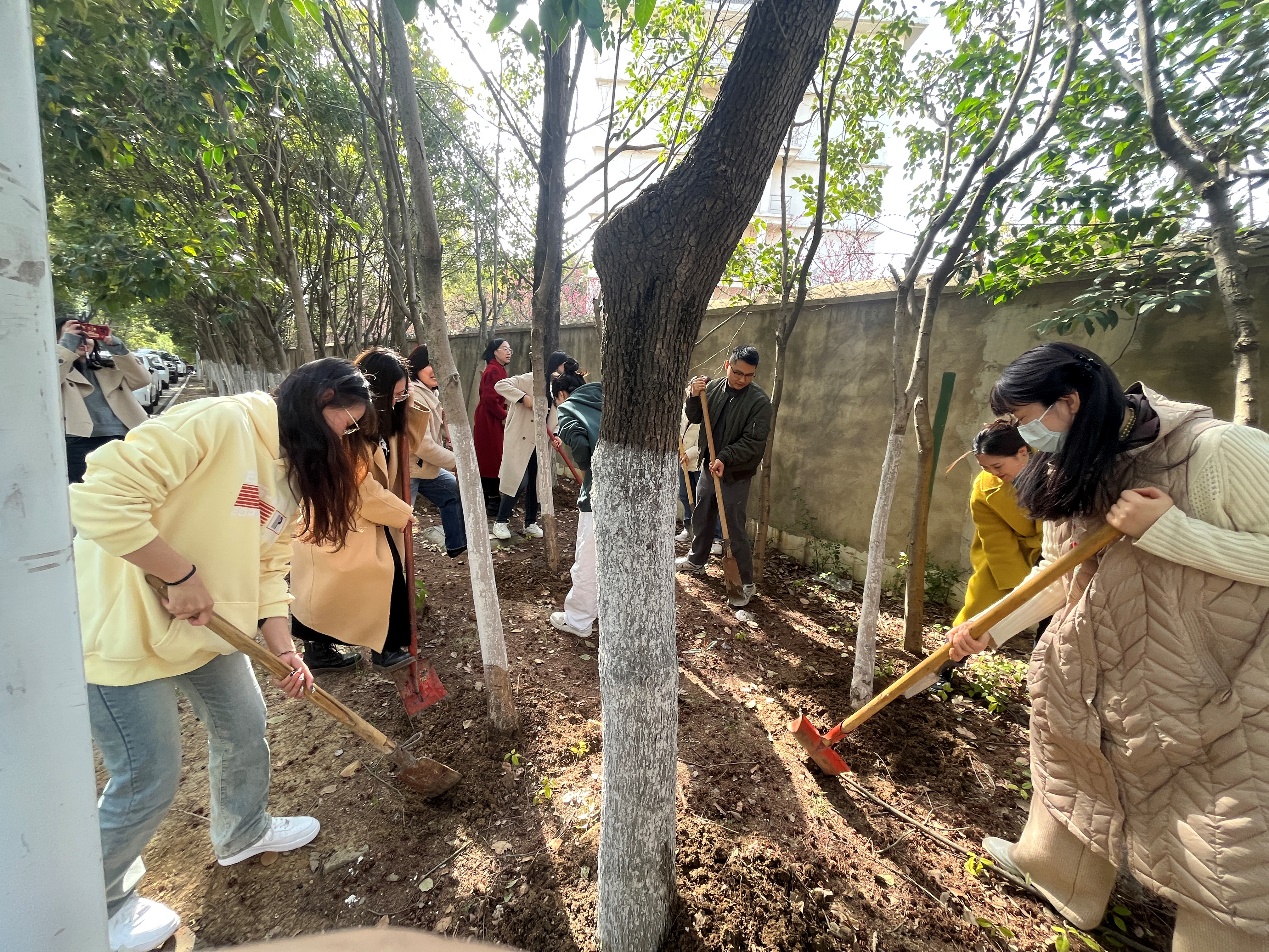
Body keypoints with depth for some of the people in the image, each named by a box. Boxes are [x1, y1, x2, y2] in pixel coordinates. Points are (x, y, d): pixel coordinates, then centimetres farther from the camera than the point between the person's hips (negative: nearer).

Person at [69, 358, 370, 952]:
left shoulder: (294, 470, 4)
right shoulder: (218, 423, -24)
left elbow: (268, 567, 5)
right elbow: (102, 497, -30)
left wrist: (284, 652, -3)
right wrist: (183, 576, -24)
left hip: (209, 625, 9)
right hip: (125, 625, -8)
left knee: (244, 728, 20)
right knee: (149, 780, 5)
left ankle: (243, 833, 48)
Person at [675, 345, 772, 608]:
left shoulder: (759, 401, -17)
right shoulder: (713, 387, -2)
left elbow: (753, 442, -20)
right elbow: (694, 418, 4)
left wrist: (725, 458, -30)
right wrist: (693, 397, -15)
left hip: (736, 474, -6)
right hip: (709, 466, 6)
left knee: (734, 529, -2)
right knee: (700, 517, 21)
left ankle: (746, 583, 13)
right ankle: (696, 560, 43)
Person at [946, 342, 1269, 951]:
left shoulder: (1219, 451, -24)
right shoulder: (1069, 476, -3)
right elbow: (1058, 579, 4)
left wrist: (1165, 530, -31)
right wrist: (988, 629, -5)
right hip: (1108, 677, 7)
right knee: (1075, 764, 23)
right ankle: (1050, 867, 48)